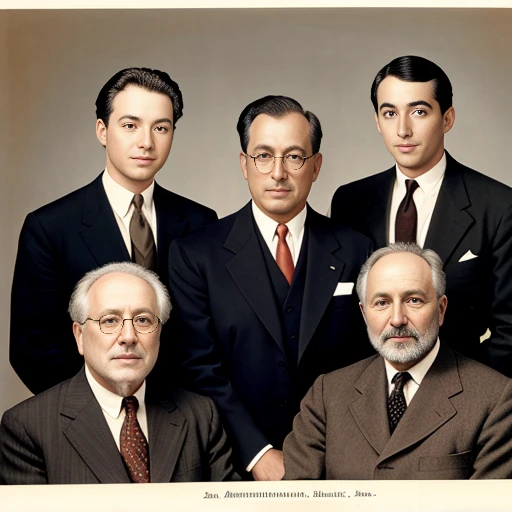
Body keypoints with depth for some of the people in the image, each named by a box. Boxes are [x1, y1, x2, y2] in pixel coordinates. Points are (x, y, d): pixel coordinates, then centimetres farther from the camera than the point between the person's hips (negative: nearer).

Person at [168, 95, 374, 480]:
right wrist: (259, 454, -11)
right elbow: (202, 369, -3)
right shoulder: (194, 256, 2)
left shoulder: (355, 252, 7)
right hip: (239, 465, -1)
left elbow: (367, 367, 6)